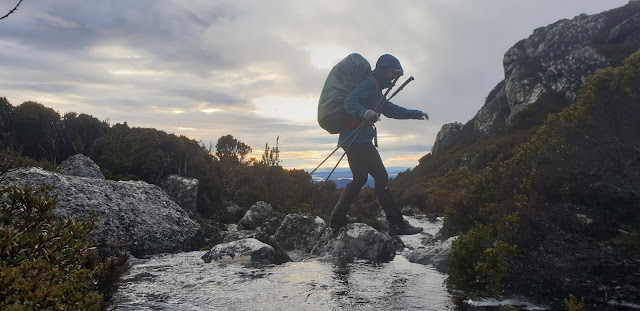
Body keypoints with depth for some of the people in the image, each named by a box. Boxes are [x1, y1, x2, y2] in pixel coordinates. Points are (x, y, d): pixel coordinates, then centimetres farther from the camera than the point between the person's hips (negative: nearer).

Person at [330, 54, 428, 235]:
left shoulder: (376, 90, 24)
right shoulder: (369, 84, -8)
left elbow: (390, 110, 34)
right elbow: (350, 102, -24)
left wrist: (416, 114, 33)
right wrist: (365, 113, -43)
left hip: (353, 140, 11)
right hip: (358, 140, -11)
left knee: (360, 179, 18)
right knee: (381, 177, -11)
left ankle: (337, 219, 23)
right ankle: (397, 224, -9)